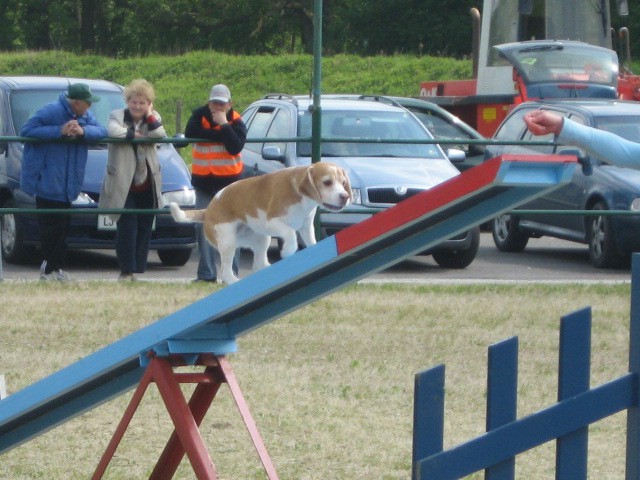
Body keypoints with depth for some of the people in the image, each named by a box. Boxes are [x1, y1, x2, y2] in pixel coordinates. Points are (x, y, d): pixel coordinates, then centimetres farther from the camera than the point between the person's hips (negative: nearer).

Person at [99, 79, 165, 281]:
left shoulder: (153, 119, 10)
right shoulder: (117, 116, 1)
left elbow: (160, 135, -11)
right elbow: (113, 131, -22)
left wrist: (150, 116, -10)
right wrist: (133, 134, -14)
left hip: (147, 186, 4)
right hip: (124, 186, -4)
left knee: (144, 230, 6)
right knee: (127, 229, -8)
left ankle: (138, 269, 14)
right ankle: (127, 270, -5)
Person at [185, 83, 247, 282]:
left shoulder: (236, 122, -3)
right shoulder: (200, 115, 3)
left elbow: (235, 147, -19)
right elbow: (190, 132, -17)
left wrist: (223, 125, -21)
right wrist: (219, 134, -17)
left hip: (229, 180, -3)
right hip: (203, 181, 3)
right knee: (203, 226, 1)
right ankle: (206, 274, 5)